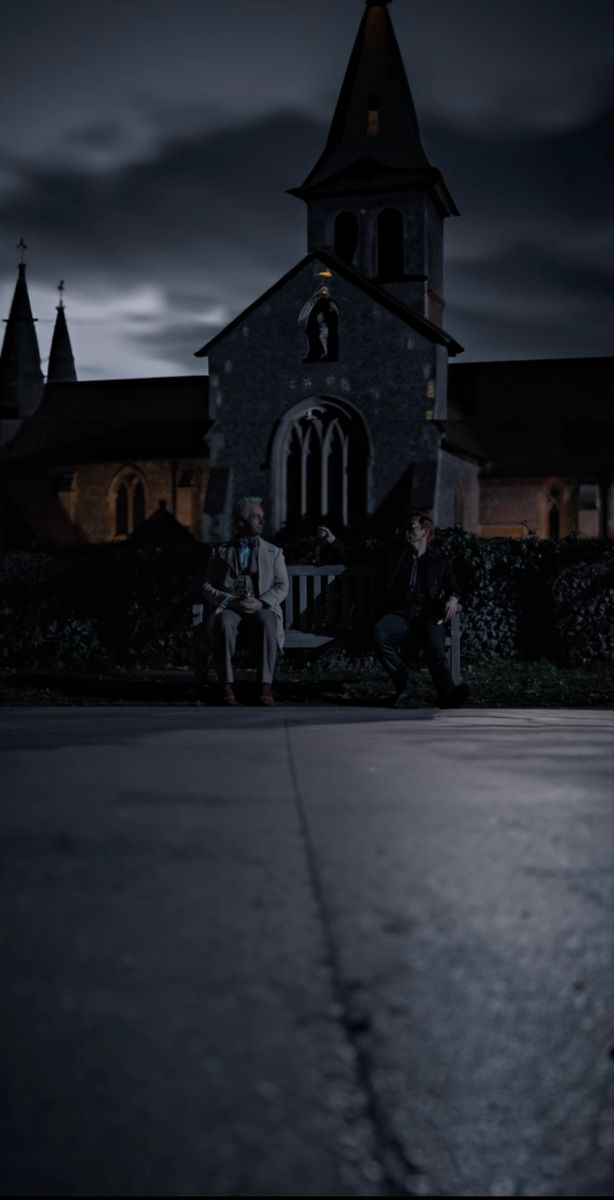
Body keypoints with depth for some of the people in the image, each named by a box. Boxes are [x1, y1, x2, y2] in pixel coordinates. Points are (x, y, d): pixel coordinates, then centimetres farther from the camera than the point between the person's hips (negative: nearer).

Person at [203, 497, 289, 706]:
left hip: (261, 607, 0)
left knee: (267, 623, -37)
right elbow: (207, 587, 9)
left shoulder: (274, 552, 19)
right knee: (223, 624, -37)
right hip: (228, 607, 0)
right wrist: (231, 602, -11)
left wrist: (260, 602, -13)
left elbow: (282, 587, 8)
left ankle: (266, 686, -37)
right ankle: (227, 686, -35)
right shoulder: (221, 552, 17)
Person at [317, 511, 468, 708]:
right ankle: (406, 693, -33)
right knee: (380, 634, -34)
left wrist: (453, 599, -15)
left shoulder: (441, 563, 22)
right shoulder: (394, 556, 25)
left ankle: (447, 694, -49)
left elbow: (453, 588, 9)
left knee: (435, 644, -35)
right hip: (399, 614, 1)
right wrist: (331, 539, 14)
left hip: (428, 615, -1)